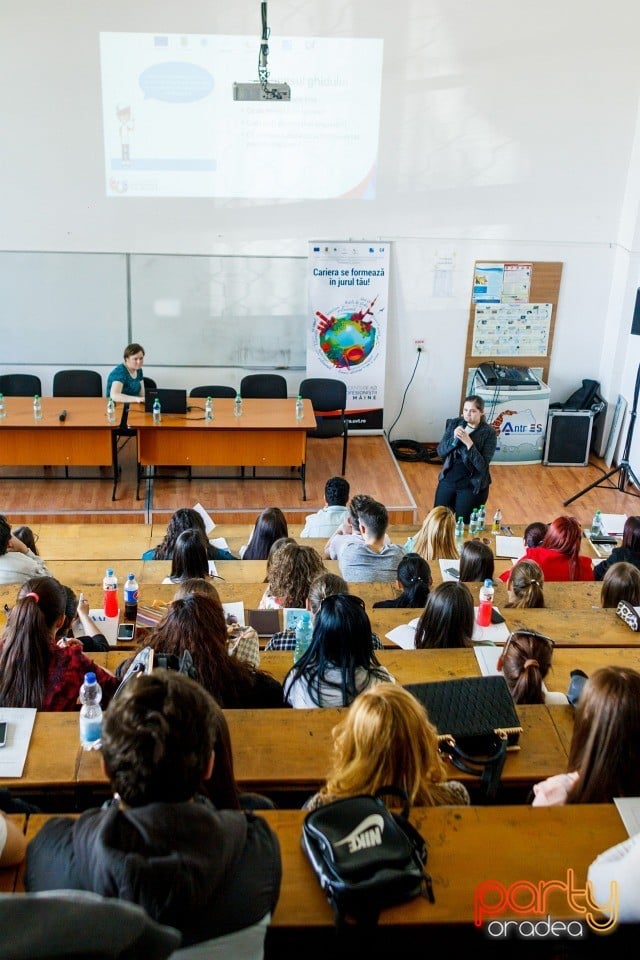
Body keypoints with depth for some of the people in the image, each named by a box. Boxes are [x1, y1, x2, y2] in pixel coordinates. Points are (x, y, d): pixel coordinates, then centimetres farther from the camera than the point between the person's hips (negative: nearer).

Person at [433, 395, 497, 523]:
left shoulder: (489, 433, -13)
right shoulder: (454, 423, -2)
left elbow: (482, 466, -18)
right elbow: (440, 452, -2)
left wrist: (469, 443, -27)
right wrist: (454, 438, -19)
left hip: (472, 486, -3)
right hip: (448, 480, 4)